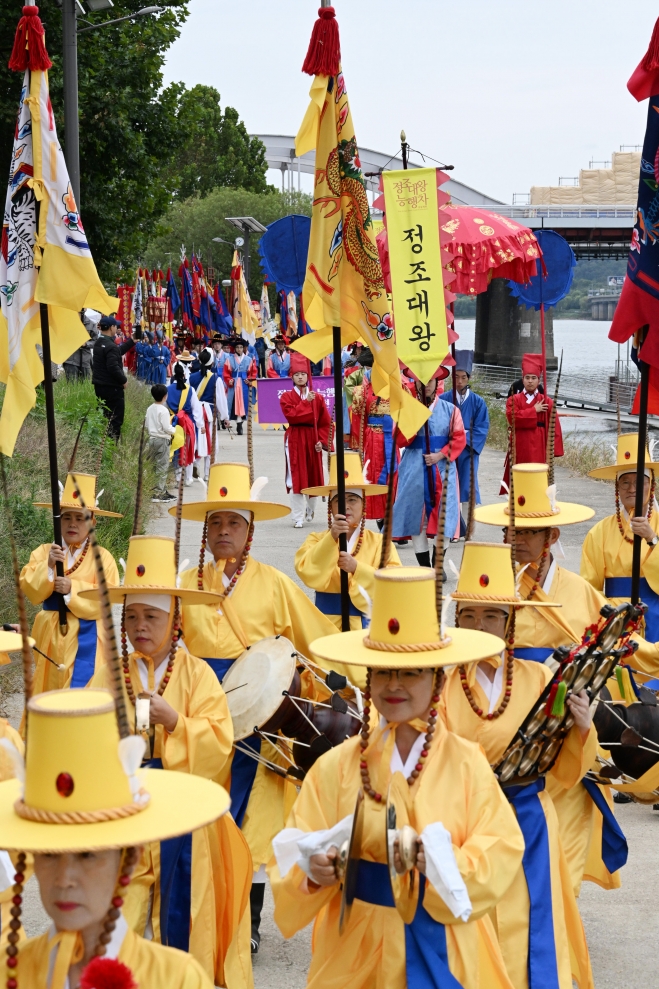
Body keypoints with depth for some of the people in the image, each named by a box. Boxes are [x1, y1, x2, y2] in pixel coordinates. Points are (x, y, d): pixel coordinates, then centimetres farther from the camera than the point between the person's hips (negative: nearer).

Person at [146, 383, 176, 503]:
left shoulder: (149, 409, 7)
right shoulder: (163, 410, -15)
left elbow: (147, 426, 12)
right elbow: (167, 428, -16)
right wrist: (174, 430, 2)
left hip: (152, 439, 8)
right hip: (162, 440, -8)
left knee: (157, 465, 12)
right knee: (162, 467, -3)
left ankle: (163, 491, 18)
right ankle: (158, 493, -4)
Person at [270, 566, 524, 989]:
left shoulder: (466, 762, -6)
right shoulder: (337, 765, -5)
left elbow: (501, 852, -10)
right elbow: (298, 851, -6)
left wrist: (435, 860, -25)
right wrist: (313, 871, -26)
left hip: (442, 947, 0)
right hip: (356, 947, 1)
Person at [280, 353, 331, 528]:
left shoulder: (318, 398, 7)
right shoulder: (286, 397, 1)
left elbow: (325, 422, 5)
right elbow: (291, 415, -15)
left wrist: (321, 440, -6)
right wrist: (306, 401, -16)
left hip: (313, 440, 3)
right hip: (295, 440, -3)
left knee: (313, 477, 8)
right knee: (296, 479, -7)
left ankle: (310, 511, 27)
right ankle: (298, 518, -7)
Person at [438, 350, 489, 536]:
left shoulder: (478, 402, 3)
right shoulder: (442, 400, 1)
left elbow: (482, 427, 0)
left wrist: (467, 439, -14)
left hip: (468, 450, 0)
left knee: (468, 488, -6)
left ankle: (469, 530, -2)